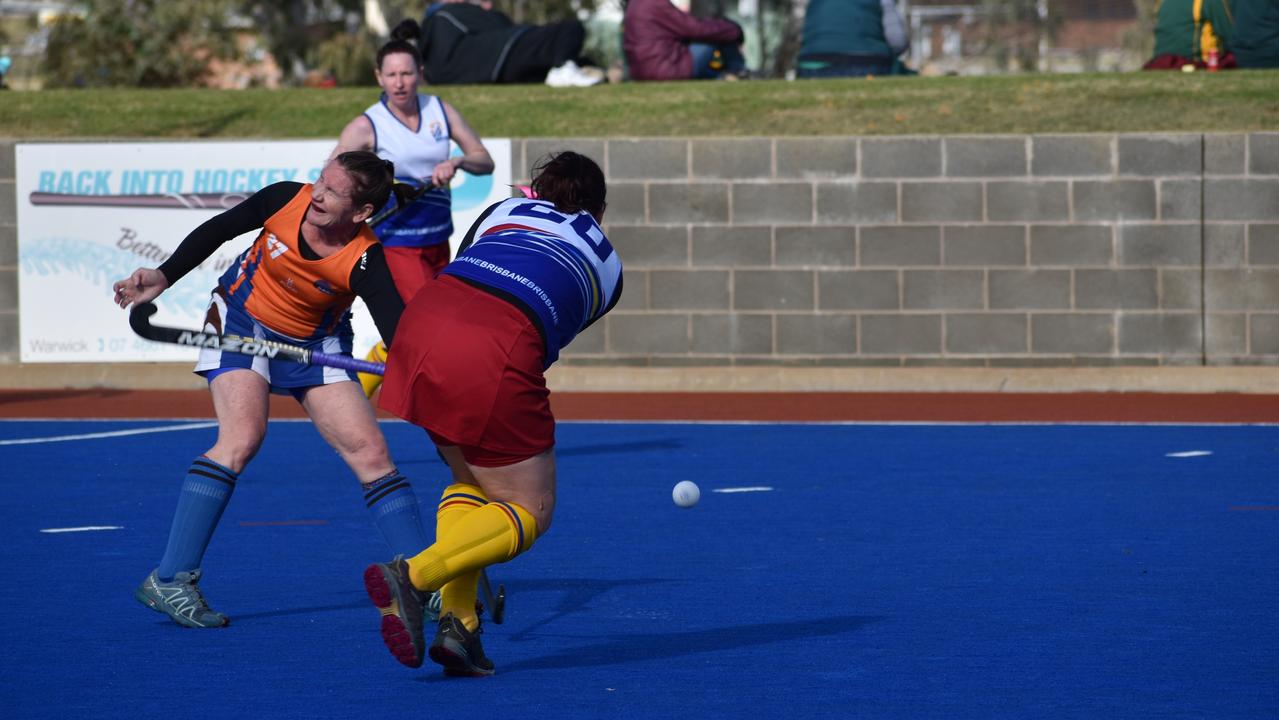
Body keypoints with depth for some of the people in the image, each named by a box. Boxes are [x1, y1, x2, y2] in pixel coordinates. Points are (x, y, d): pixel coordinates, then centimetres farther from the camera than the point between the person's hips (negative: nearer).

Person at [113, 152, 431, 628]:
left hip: (315, 347, 1)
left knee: (370, 451, -8)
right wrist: (164, 276, -7)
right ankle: (169, 580, -22)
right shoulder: (286, 200, -22)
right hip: (242, 320, -1)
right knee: (243, 436, -23)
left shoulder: (364, 262, -28)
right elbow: (217, 230, -4)